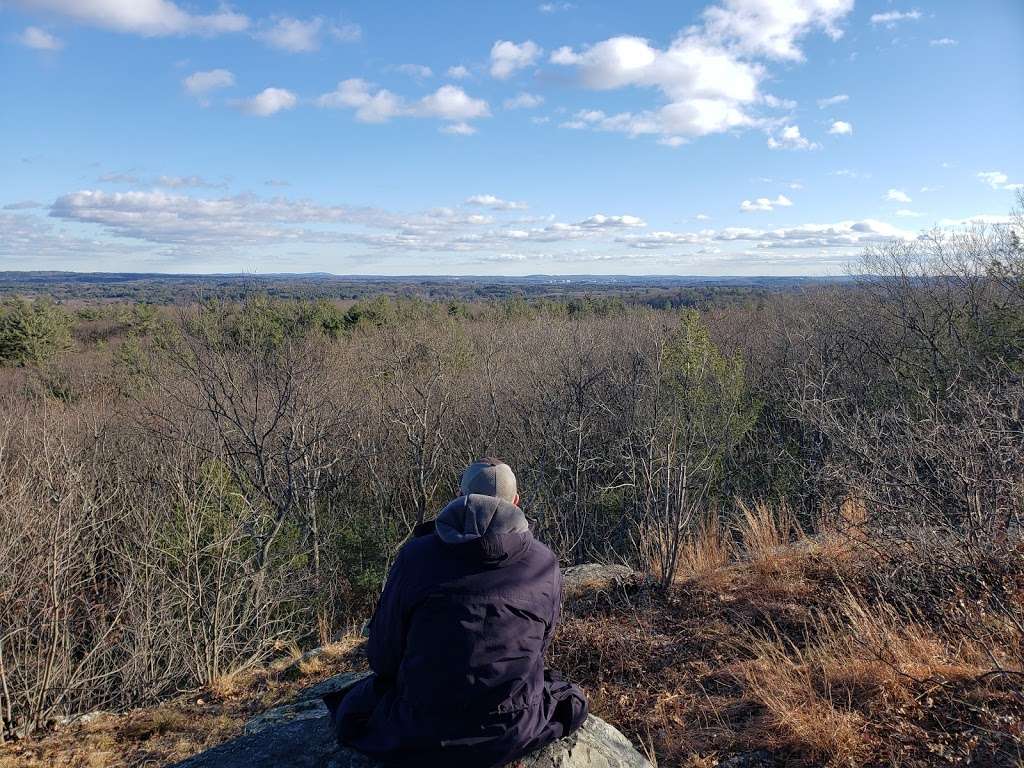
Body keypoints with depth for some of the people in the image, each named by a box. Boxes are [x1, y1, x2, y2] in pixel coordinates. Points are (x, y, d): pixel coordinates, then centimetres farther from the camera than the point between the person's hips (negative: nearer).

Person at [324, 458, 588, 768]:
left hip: (421, 736, -1)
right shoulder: (545, 564, -8)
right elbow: (538, 648, 7)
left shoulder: (415, 555, -12)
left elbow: (383, 658, -5)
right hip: (514, 734, 2)